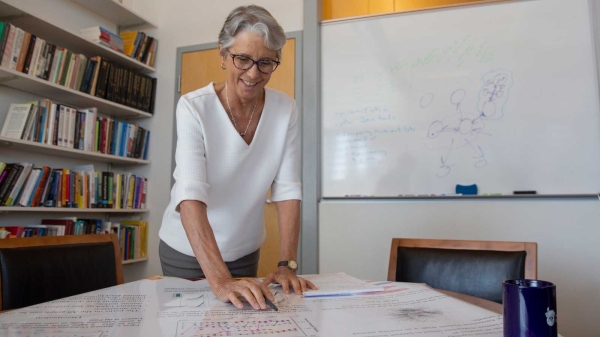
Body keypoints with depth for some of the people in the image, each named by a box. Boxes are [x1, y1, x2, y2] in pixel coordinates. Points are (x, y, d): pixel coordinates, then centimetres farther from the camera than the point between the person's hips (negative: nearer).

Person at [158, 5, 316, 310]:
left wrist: (287, 265, -20)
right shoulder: (193, 108, -22)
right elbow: (191, 195, -32)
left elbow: (288, 189, -13)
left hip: (244, 250, 3)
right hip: (187, 250, -2)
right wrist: (219, 280, -41)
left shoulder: (285, 110, -12)